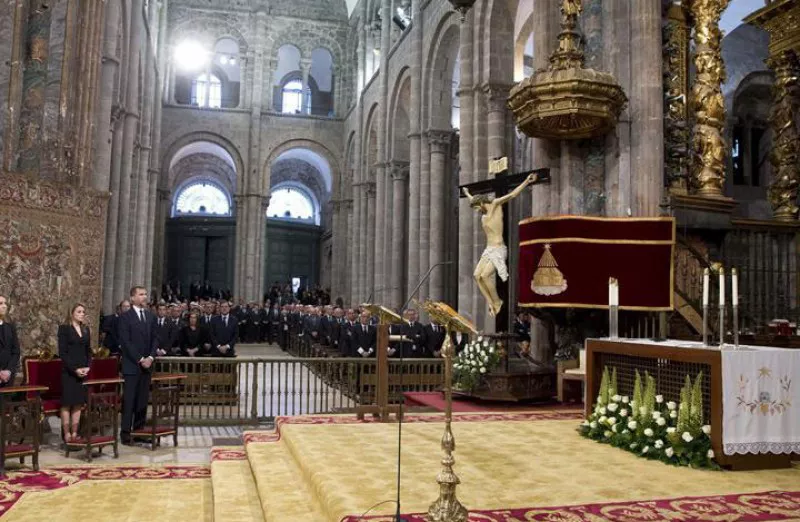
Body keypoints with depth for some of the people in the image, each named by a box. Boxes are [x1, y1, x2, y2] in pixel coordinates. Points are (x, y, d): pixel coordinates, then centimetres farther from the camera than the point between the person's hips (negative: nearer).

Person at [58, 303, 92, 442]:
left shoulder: (86, 329, 12)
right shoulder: (64, 328, -4)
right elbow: (62, 352, -10)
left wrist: (88, 367, -2)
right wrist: (75, 369, -15)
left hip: (83, 371, 5)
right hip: (69, 371, -5)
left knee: (78, 403, 5)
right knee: (67, 403, -2)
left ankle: (74, 434, 8)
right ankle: (66, 435, 2)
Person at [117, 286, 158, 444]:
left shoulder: (150, 315, 13)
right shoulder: (125, 317, -4)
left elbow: (155, 338, 12)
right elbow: (125, 342, -10)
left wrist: (151, 357, -3)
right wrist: (140, 359, -14)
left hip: (147, 363, 5)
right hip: (131, 365, -5)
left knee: (143, 400, 7)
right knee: (129, 400, -3)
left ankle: (139, 430, 15)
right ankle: (125, 432, 4)